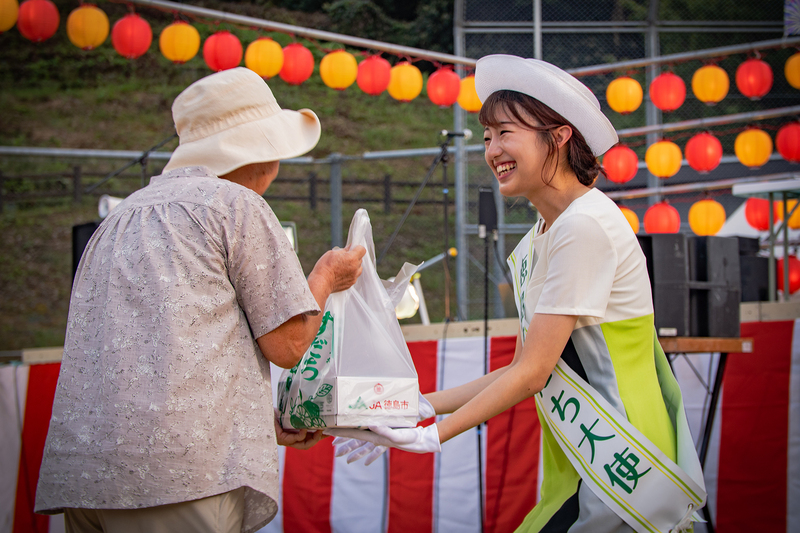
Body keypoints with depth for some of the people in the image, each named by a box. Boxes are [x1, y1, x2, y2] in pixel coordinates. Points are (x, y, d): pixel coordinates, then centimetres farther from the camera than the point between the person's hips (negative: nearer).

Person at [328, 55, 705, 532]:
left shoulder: (586, 225, -16)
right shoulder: (533, 246, 12)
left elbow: (533, 373, -17)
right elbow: (523, 370, 14)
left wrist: (431, 436, -14)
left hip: (621, 460, -8)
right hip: (581, 463, 8)